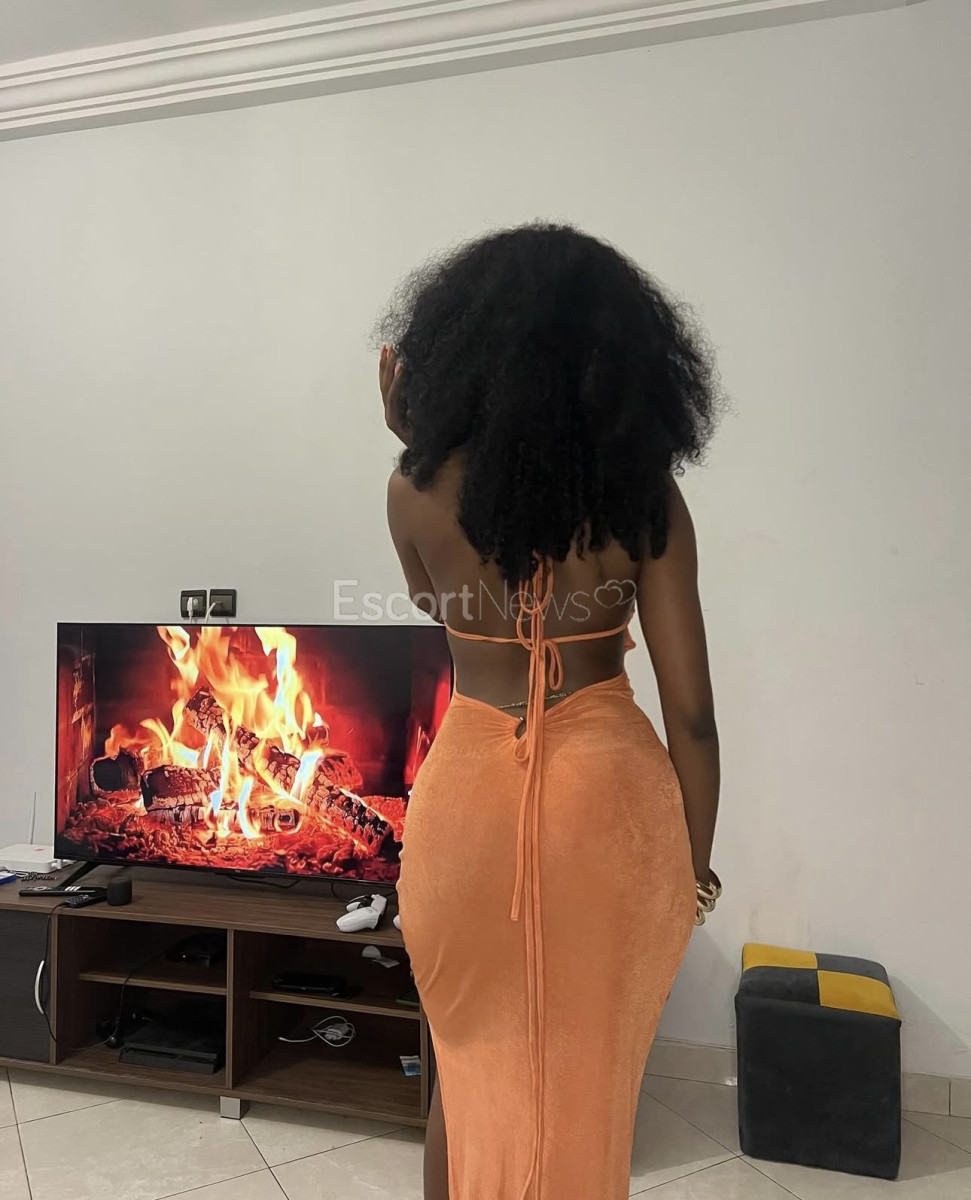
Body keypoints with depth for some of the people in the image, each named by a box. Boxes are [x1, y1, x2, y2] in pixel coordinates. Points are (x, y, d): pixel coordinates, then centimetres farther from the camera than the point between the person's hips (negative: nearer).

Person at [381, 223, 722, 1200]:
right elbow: (690, 712, -7)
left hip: (470, 790, 1)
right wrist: (695, 860, 7)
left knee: (471, 1061, 25)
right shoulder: (646, 496, -8)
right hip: (609, 791, 0)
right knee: (593, 1075, 22)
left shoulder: (420, 488, -7)